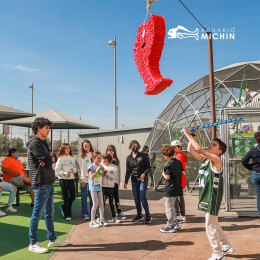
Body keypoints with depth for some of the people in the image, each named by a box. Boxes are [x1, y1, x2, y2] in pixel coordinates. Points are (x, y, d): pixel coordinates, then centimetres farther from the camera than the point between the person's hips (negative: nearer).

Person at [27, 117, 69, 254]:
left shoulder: (43, 142, 18)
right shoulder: (34, 143, -14)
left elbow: (54, 158, 13)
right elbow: (47, 160, -20)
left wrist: (50, 157, -9)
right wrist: (50, 158, 2)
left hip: (49, 182, 10)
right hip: (41, 183, -10)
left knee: (49, 212, 16)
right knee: (37, 214, 0)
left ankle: (52, 239, 27)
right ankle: (33, 243, 11)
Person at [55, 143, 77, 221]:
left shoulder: (72, 158, 9)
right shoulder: (60, 158, -1)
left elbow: (76, 168, 7)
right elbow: (57, 171, -4)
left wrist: (72, 170, -13)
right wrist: (65, 173, -17)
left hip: (71, 179, 3)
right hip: (63, 179, -3)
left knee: (73, 196, 3)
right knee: (66, 197, 0)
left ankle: (64, 207, 30)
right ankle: (67, 215, 8)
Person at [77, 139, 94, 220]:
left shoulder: (93, 154, 12)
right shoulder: (80, 156, 2)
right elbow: (81, 168, -2)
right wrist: (83, 180, -6)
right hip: (84, 179, -2)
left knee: (92, 196, 6)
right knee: (84, 196, 0)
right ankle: (85, 214, 8)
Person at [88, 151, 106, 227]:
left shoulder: (100, 166, 9)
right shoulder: (91, 166, -9)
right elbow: (92, 177, -17)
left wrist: (103, 171, -3)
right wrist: (97, 170, -21)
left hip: (99, 187, 6)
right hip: (93, 187, -6)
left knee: (101, 203, 7)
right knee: (95, 204, -4)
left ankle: (101, 219, 19)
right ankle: (92, 221, 6)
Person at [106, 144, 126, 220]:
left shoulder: (116, 161, 9)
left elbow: (118, 172, 12)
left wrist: (118, 182, 9)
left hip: (115, 182, 3)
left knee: (116, 197, 8)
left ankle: (119, 213, 17)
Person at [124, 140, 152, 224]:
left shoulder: (143, 156, -2)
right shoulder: (129, 158, 8)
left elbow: (148, 167, 1)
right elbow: (128, 170, 11)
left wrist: (144, 174, -18)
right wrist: (126, 182, 6)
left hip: (143, 179, -4)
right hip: (134, 179, 4)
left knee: (142, 197, -11)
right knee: (136, 198, 6)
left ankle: (148, 215, 2)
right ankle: (139, 215, 19)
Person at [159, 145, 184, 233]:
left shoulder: (168, 164, -16)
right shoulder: (178, 162, 7)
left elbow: (167, 177, -19)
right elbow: (183, 173, 13)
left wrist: (163, 173, 0)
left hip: (170, 189, -8)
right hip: (178, 188, 8)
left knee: (169, 207, 1)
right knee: (172, 206, 20)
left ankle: (170, 226, 8)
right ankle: (174, 224, 26)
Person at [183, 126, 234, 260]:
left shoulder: (216, 159, -16)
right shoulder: (204, 158, 8)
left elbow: (199, 149, -28)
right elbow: (190, 150, 10)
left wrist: (188, 135, -21)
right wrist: (193, 135, 6)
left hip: (212, 198, -9)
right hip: (205, 198, 9)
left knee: (210, 226, 0)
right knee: (213, 224, 21)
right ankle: (226, 246, 38)